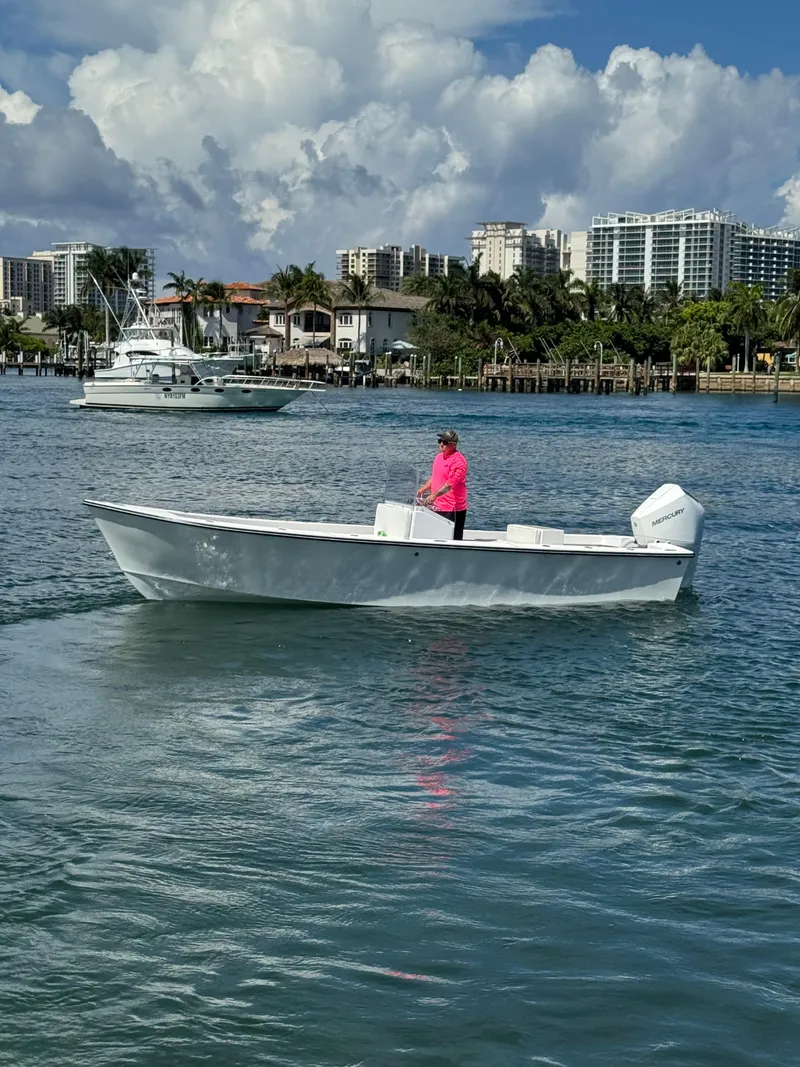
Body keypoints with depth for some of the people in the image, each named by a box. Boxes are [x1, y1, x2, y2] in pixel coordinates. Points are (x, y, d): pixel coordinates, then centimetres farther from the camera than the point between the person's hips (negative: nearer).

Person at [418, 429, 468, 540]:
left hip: (452, 509, -9)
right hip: (437, 506, 9)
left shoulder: (458, 461, -15)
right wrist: (424, 489, 13)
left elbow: (450, 483, -26)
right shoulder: (439, 457, 14)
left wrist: (434, 495, -35)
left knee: (454, 539, -5)